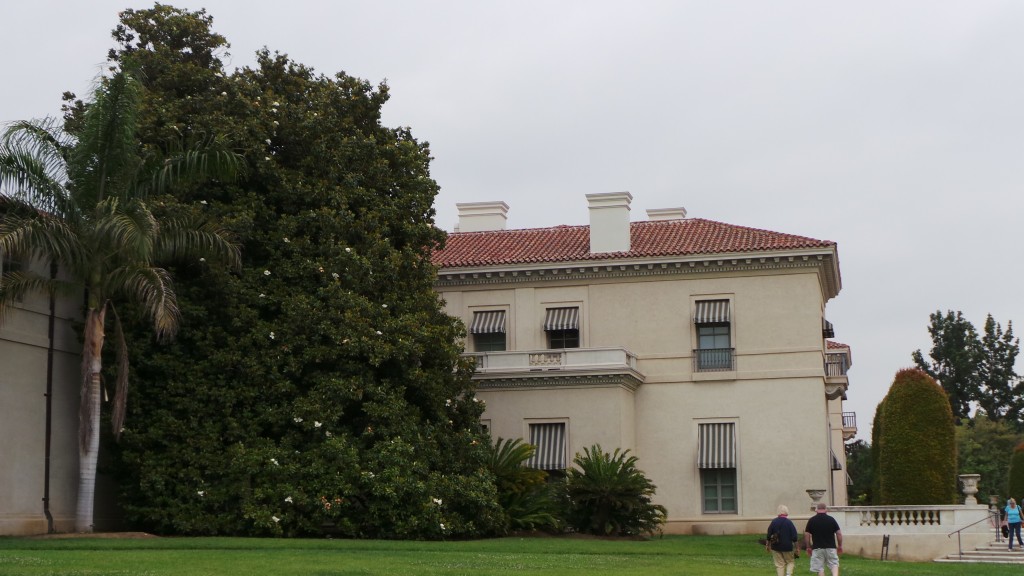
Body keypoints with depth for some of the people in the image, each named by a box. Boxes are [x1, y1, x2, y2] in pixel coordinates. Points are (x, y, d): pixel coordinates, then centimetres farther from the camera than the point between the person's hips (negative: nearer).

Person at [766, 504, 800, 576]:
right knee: (790, 562, 14)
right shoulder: (789, 522, -9)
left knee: (779, 565, 8)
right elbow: (794, 537, -8)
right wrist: (796, 548, 3)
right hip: (787, 547, -2)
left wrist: (768, 545, 17)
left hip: (776, 547, 2)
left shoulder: (774, 521, -3)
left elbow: (769, 535, 2)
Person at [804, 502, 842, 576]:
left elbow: (806, 534, 0)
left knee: (820, 569, 5)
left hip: (817, 548, -1)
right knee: (834, 564, 10)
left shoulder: (811, 520, -1)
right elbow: (839, 533, 1)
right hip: (831, 547, 1)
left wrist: (808, 547, 11)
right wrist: (840, 546, 12)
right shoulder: (831, 519, 0)